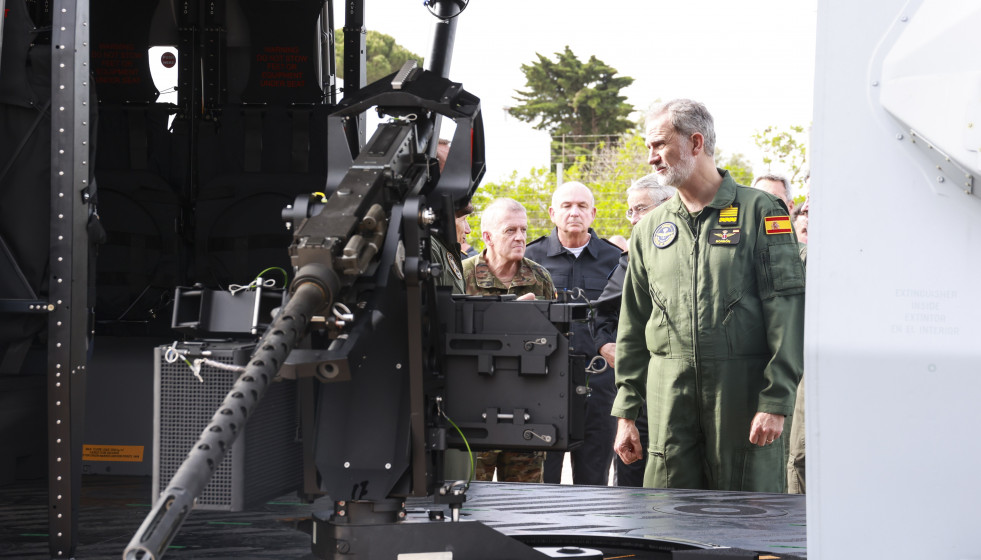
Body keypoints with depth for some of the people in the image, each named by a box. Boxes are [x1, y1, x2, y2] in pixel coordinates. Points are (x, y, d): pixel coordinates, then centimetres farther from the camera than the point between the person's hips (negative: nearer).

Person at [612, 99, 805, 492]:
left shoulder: (758, 212, 1)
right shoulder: (650, 228, 16)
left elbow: (787, 308, -6)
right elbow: (633, 325, 18)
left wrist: (776, 401, -14)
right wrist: (626, 413, 12)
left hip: (743, 387, -4)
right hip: (669, 396, 4)